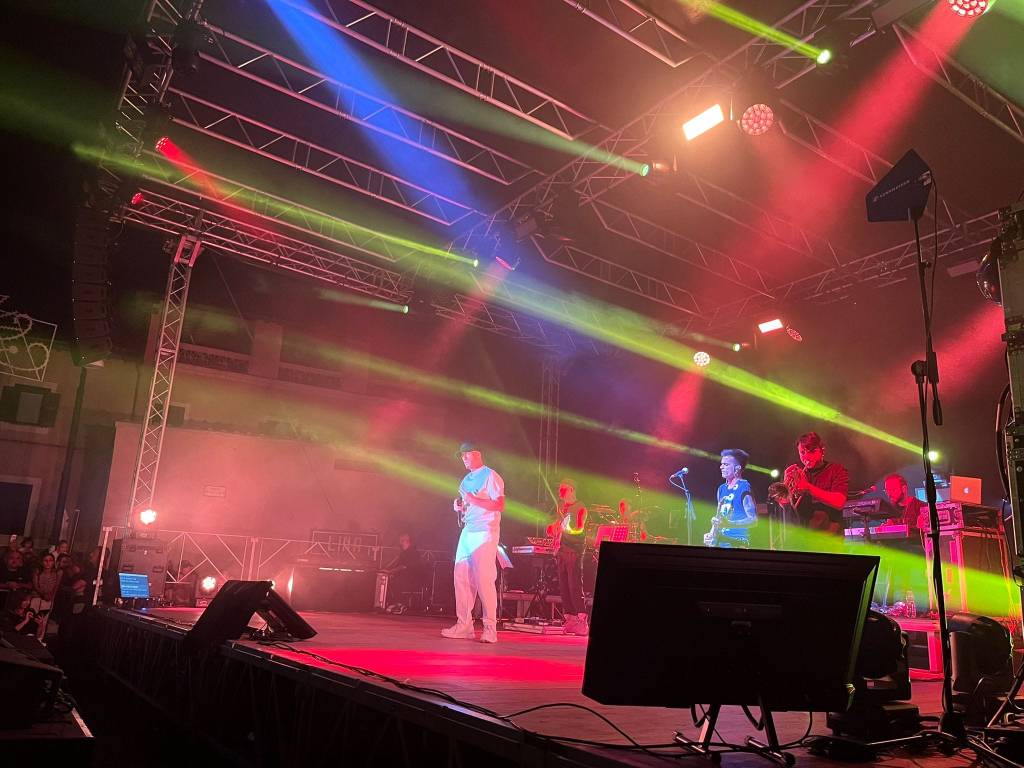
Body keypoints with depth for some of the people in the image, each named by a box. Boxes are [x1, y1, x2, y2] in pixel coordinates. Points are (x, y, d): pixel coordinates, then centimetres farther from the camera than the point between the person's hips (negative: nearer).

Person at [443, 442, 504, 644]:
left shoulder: (490, 476, -4)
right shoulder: (466, 480, 20)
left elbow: (499, 505, -13)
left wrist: (474, 499, -18)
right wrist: (459, 506, 8)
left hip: (485, 532, -8)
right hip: (467, 531, 8)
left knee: (484, 578, -12)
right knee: (461, 578, 4)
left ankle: (490, 627, -7)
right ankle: (464, 625, 10)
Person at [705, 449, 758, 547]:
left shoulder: (744, 488, -8)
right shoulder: (722, 489, 14)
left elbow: (753, 520, -14)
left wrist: (730, 524, -25)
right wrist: (711, 534, 4)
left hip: (736, 542, -7)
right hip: (720, 539, 7)